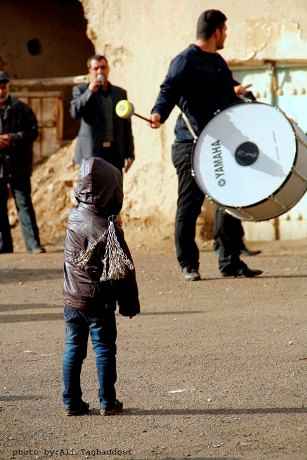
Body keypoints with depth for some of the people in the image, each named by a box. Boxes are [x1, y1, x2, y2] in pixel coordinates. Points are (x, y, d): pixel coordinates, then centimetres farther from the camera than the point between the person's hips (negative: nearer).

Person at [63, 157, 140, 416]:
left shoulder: (74, 217, 0)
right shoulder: (107, 227, -18)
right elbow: (122, 269, -14)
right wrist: (130, 304, -6)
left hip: (72, 298, 5)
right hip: (98, 302, -5)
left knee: (73, 347, 11)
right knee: (104, 349, 5)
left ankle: (71, 402, 14)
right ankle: (108, 402, 9)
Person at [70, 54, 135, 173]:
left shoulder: (120, 93, 16)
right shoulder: (81, 90, 8)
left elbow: (126, 126, 14)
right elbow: (75, 113, -10)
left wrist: (129, 154, 8)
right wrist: (90, 92, -14)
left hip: (115, 154, 3)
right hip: (91, 153, -3)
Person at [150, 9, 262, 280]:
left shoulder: (218, 62, 19)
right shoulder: (185, 61, -7)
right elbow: (169, 91, -19)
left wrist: (235, 91, 15)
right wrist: (158, 114, -36)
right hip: (192, 146, -8)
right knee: (190, 207, -3)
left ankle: (231, 262, 13)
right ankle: (188, 265, 4)